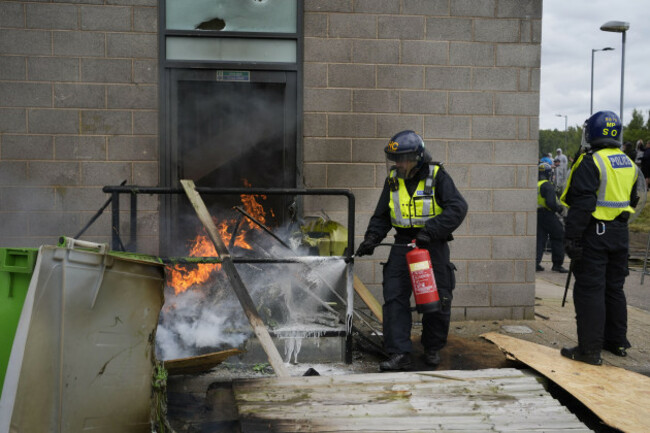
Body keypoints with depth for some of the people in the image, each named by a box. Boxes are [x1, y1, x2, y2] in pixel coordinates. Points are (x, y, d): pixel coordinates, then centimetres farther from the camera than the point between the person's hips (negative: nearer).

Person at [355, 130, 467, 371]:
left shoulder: (437, 176, -8)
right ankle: (400, 354, -4)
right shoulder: (393, 180, 5)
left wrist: (431, 231, -26)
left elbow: (458, 208, -17)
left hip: (433, 245, -3)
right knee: (394, 298, -7)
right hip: (403, 244, 3)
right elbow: (381, 215, 14)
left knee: (437, 300, 6)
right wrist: (371, 239, -1)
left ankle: (433, 348, 26)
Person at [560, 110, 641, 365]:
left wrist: (571, 237, -20)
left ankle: (590, 349, -2)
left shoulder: (591, 163, -15)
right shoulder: (628, 164, 12)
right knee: (614, 288, 18)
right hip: (620, 234, 8)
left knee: (590, 290, -4)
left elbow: (582, 203, -21)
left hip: (594, 233, -8)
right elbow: (632, 201, 20)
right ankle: (617, 342, 27)